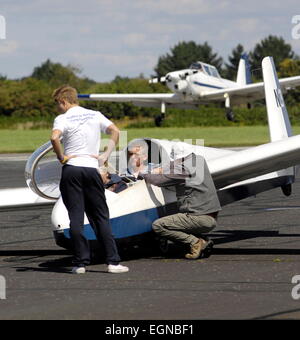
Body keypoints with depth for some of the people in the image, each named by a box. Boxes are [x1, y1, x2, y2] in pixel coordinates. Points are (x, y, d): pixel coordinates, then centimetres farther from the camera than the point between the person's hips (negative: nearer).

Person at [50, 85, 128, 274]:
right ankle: (113, 261, 1)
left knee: (76, 217, 1)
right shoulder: (95, 115, 10)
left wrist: (62, 157, -7)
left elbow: (55, 138, -21)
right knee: (101, 217, 7)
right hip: (92, 168, 3)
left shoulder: (62, 119, -3)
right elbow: (115, 131, 2)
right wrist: (106, 155, 3)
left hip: (71, 168, -3)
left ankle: (81, 262, -1)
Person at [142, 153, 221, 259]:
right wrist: (164, 171, 23)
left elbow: (159, 181, -9)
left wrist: (145, 175, 9)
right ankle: (203, 241, 11)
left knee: (157, 226, -8)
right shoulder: (199, 159, 11)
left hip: (199, 218, -9)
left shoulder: (182, 168, -12)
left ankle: (195, 242, -10)